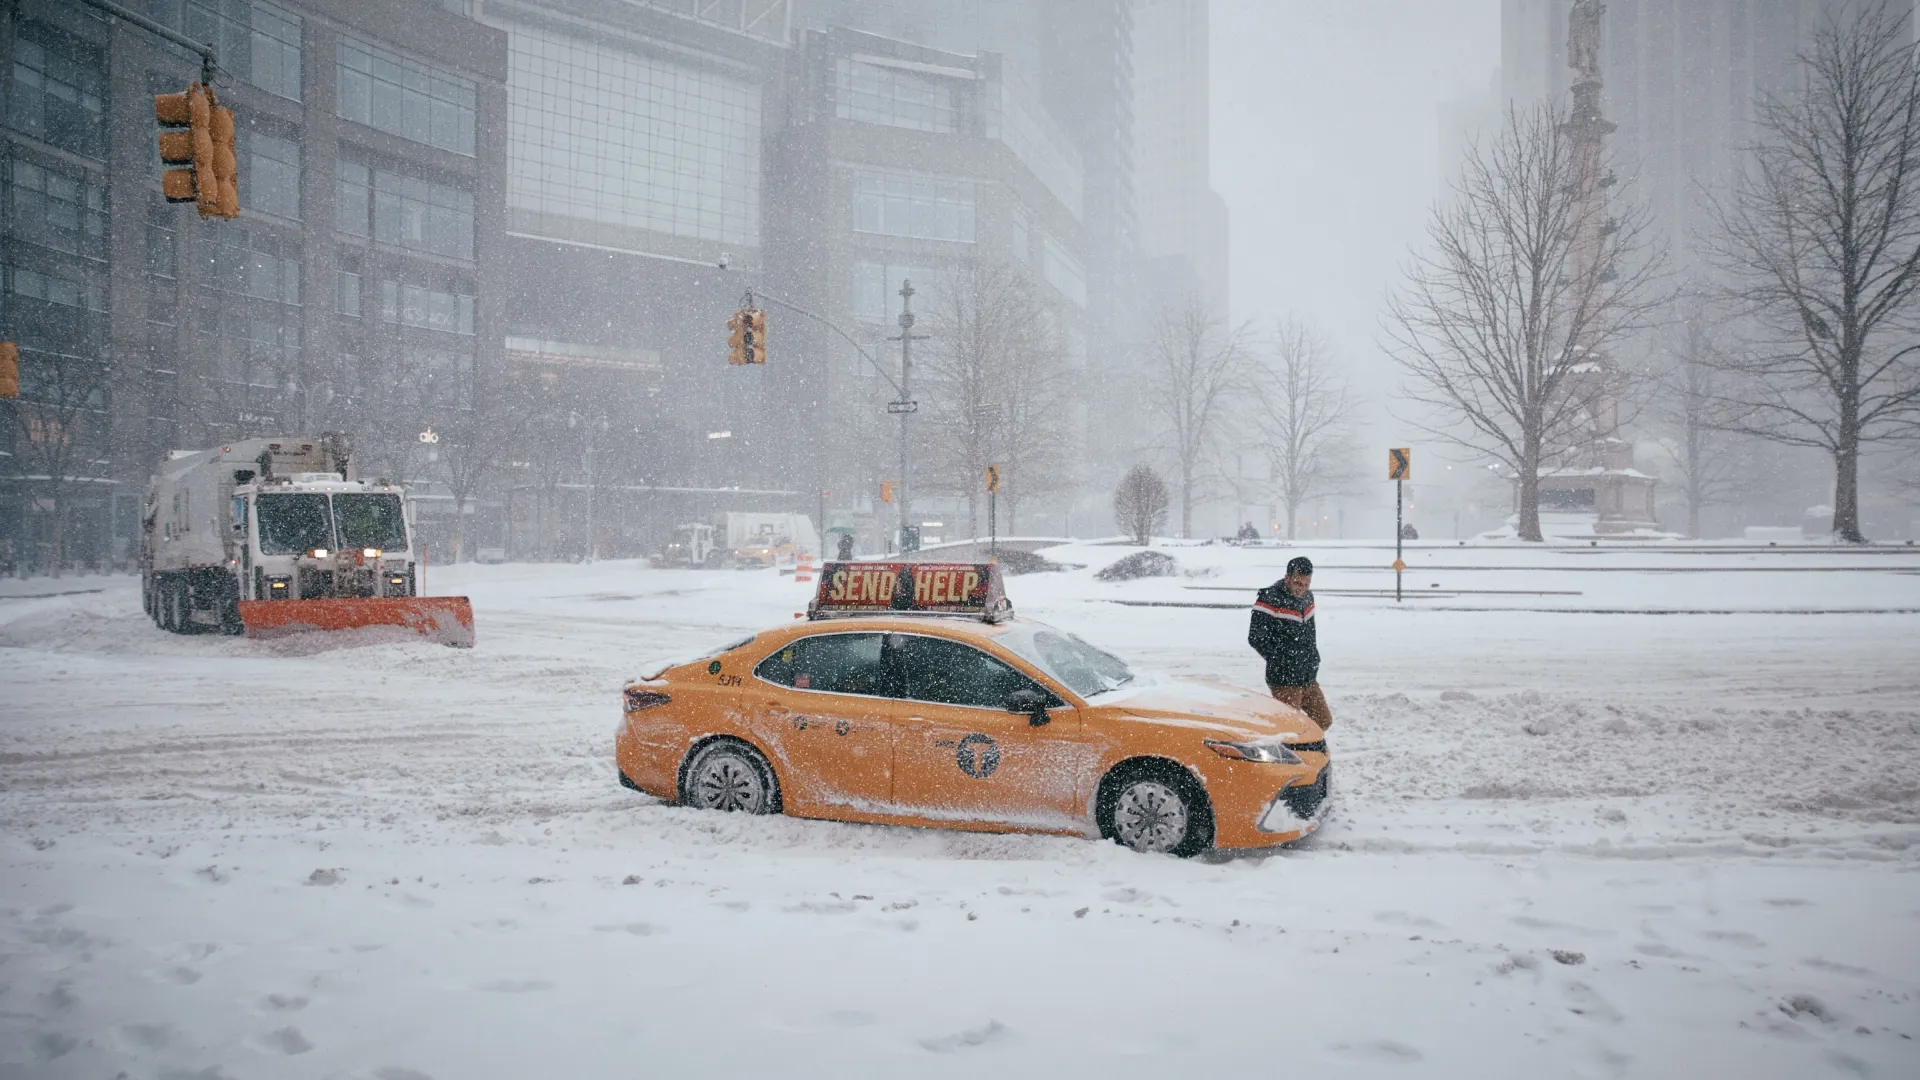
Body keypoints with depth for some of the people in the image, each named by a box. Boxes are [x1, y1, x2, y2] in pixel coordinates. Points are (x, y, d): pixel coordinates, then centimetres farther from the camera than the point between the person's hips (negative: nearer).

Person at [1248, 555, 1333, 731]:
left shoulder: (1307, 597, 9)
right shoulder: (1270, 600, -17)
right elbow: (1255, 638, -15)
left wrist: (1312, 659, 13)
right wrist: (1280, 662, -12)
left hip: (1309, 679, 8)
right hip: (1285, 681, -8)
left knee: (1323, 721, 16)